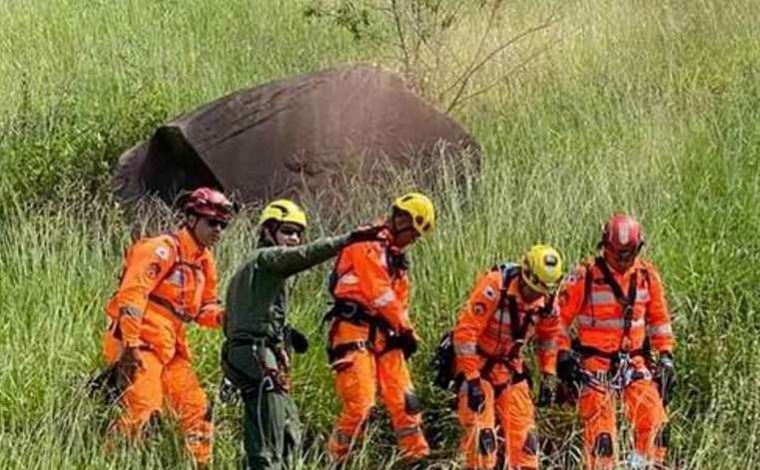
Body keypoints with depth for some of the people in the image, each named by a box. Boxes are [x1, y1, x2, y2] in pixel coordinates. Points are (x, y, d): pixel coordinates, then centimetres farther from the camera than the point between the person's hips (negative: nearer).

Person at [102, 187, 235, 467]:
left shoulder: (204, 260, 18)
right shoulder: (164, 249, -10)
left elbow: (204, 308, 23)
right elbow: (132, 295, -19)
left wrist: (226, 316, 0)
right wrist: (130, 345, -25)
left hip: (170, 348, 9)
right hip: (142, 343, -9)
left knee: (197, 410, 9)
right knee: (144, 411, -22)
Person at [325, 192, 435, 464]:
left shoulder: (395, 255, 23)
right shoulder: (368, 244, -7)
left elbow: (400, 301, 22)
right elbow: (379, 292, -14)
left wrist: (404, 335, 5)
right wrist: (406, 330, -6)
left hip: (383, 336, 9)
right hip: (355, 332, -9)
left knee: (404, 401, 2)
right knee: (360, 404, -15)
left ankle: (417, 457, 5)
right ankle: (335, 460, -4)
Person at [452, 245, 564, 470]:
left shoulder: (547, 300, -6)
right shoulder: (494, 287, -26)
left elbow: (549, 336, 14)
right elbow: (465, 332, -25)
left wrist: (548, 376, 10)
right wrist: (472, 380, -25)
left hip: (510, 367, 6)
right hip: (478, 364, -6)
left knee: (523, 432, 4)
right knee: (481, 434, -14)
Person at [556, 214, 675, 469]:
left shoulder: (647, 275, 4)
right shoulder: (585, 276, -8)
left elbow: (659, 318, 15)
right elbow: (561, 316, -1)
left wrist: (666, 354, 9)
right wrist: (563, 353, -9)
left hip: (635, 360, 3)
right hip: (596, 361, -3)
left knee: (654, 420, -12)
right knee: (600, 430, -8)